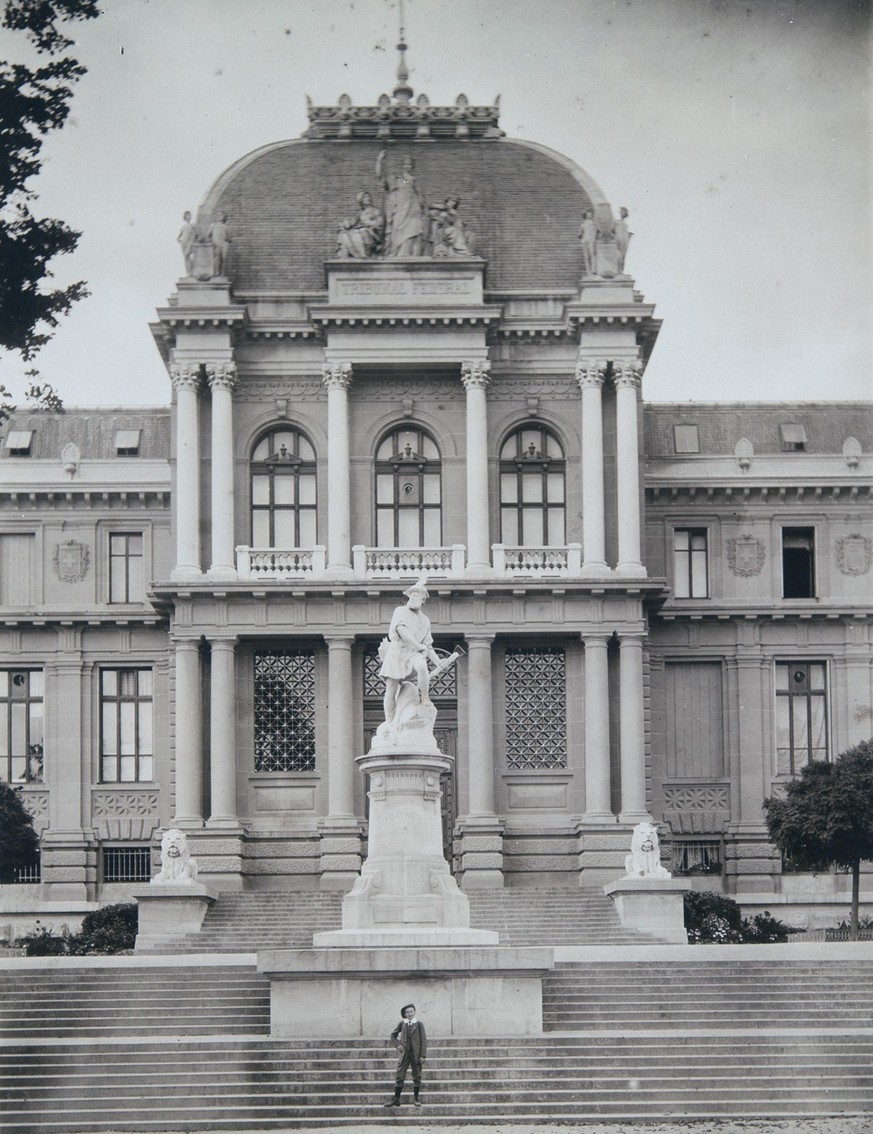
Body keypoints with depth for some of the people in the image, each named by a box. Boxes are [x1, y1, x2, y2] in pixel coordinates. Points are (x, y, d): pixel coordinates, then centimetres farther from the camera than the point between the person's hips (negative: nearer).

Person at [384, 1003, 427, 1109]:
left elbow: (423, 1040, -3)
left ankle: (417, 1098, 15)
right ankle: (396, 1099, 3)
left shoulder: (419, 1024, -1)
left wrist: (423, 1055, -9)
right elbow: (393, 1035, 18)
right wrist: (398, 1045, 1)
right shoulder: (402, 1024, 5)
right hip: (404, 1052, 2)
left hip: (416, 1054, -2)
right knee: (399, 1076, -1)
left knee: (417, 1077, 5)